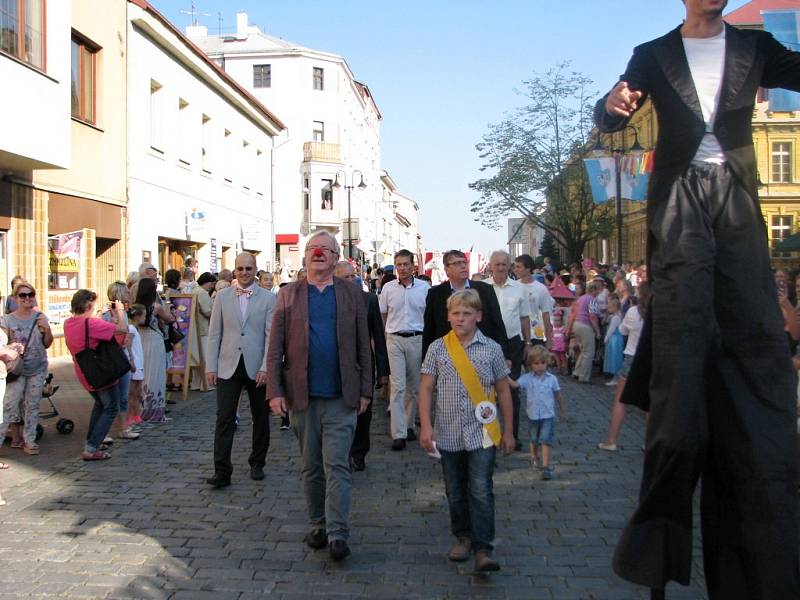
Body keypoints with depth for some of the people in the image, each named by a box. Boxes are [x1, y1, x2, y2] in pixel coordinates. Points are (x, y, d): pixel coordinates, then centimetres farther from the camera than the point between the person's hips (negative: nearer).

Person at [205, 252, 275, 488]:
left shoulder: (268, 298, 0)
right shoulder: (222, 297, 5)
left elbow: (271, 336, -5)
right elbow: (214, 334, 5)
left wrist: (265, 367, -12)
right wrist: (211, 366, 0)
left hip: (257, 368, 0)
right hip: (228, 367, 0)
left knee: (260, 418, 11)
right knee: (224, 419, -4)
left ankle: (257, 463, 28)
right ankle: (222, 471, 0)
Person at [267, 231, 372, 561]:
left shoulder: (351, 293, 5)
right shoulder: (288, 294, 5)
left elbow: (363, 346, 5)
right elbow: (275, 347, 2)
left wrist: (365, 391, 2)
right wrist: (275, 391, -5)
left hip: (341, 397, -1)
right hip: (302, 396, 1)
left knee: (337, 465, -5)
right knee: (311, 467, 12)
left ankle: (337, 533, -1)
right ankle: (318, 526, 26)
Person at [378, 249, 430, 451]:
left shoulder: (424, 288, 2)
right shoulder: (387, 288, 4)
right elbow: (382, 315, 11)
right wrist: (385, 336, 5)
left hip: (417, 339, 1)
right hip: (395, 339, -1)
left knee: (414, 386, 10)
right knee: (397, 386, -6)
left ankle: (408, 425, 25)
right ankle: (398, 434, -6)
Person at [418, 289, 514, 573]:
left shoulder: (491, 349, 0)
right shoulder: (437, 349, 0)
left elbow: (503, 390, 6)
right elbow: (426, 388, 1)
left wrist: (508, 431, 7)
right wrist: (425, 426, -8)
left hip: (482, 432, -1)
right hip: (448, 434, 2)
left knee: (481, 491, -7)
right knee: (455, 491, 13)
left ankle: (483, 548, 3)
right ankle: (463, 537, 32)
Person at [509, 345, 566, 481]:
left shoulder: (552, 379, -3)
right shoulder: (527, 378, -5)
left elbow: (558, 395, 8)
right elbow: (514, 384, -20)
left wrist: (563, 411, 16)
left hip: (547, 415, -1)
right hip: (533, 415, 1)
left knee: (546, 440, -9)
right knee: (534, 440, 20)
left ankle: (546, 467, -7)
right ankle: (534, 458, 44)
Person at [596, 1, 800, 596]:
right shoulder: (653, 55, 13)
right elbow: (613, 119, 0)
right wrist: (611, 104, -22)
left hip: (737, 199, 2)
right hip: (679, 198, -2)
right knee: (682, 330, -12)